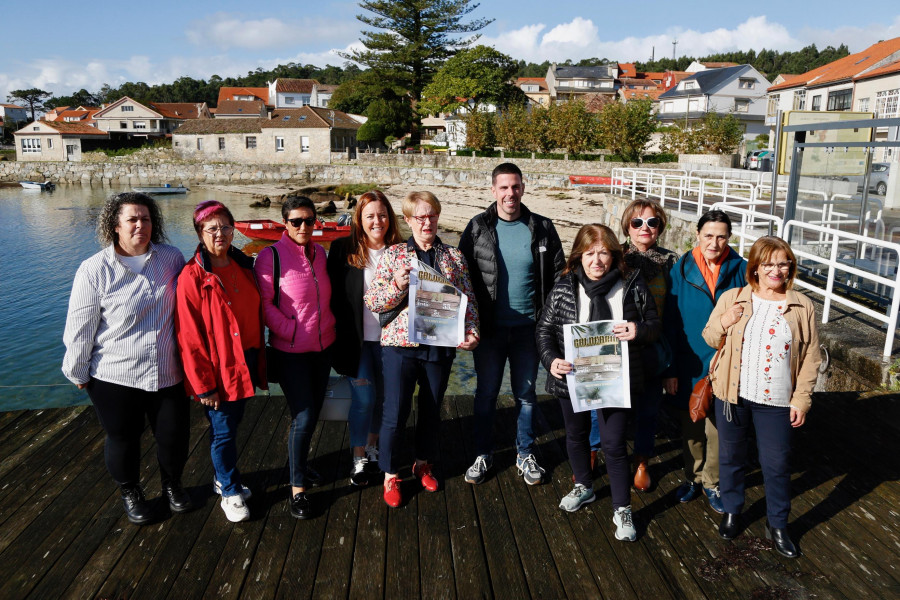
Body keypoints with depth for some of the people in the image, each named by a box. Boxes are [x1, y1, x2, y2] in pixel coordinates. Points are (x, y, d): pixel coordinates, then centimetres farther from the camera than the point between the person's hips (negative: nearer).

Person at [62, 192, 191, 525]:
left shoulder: (171, 258, -1)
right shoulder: (95, 270, -10)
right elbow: (80, 328, -4)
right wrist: (78, 372, 1)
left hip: (168, 374, 2)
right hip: (115, 377, -2)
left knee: (174, 436, 12)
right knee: (123, 439, 15)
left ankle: (172, 485, 41)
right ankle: (130, 493, 42)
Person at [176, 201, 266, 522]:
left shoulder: (244, 267, 5)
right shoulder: (192, 277, -14)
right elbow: (189, 338, -15)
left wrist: (260, 359, 9)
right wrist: (203, 385, -14)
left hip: (245, 364, 6)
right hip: (218, 370, -6)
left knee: (232, 425, 20)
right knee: (223, 432, 7)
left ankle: (224, 479, 41)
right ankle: (230, 492, 27)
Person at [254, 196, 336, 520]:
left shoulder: (319, 253, 6)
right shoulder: (271, 256, -11)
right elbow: (264, 303, -14)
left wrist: (329, 325, 8)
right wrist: (292, 331, -18)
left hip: (323, 347, 6)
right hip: (291, 352, -6)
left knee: (313, 412, 16)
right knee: (303, 418, -7)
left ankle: (298, 465, 38)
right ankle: (297, 488, 9)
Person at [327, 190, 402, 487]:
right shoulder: (342, 249, -6)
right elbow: (333, 295, -6)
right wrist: (342, 333, -9)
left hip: (388, 337, 2)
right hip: (356, 338, -2)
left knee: (381, 396, 14)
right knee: (363, 397, -1)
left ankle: (372, 446, 38)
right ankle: (359, 459, 20)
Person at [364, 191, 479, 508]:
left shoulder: (454, 256, 6)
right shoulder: (393, 254, 0)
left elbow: (468, 299, 7)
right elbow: (372, 301, -3)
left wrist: (472, 332, -8)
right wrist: (398, 285, -20)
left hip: (440, 345, 2)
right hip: (401, 344, -2)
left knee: (432, 409, 15)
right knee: (395, 413, 2)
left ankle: (423, 464, 38)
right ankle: (390, 476, 22)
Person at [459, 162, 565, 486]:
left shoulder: (542, 228, -1)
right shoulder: (477, 228, -4)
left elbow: (558, 275, 2)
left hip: (528, 327, 1)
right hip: (489, 328, 0)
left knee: (526, 394, 14)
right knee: (486, 393, 12)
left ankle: (525, 454, 31)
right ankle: (483, 454, 29)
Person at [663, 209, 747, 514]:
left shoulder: (741, 270, -6)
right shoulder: (681, 269, -6)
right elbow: (670, 323, -4)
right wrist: (669, 369, -6)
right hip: (689, 366, 0)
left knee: (718, 429, 11)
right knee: (690, 427, 15)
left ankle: (713, 483, 32)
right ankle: (693, 477, 36)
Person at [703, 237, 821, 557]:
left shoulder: (802, 307, -2)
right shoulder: (732, 298, -1)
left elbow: (810, 358, 1)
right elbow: (710, 338, 6)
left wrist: (801, 399, -4)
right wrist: (724, 323, -16)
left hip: (776, 401, -1)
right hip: (733, 395, 1)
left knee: (778, 464, 7)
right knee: (731, 456, 15)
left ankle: (777, 525, 27)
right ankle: (732, 510, 36)